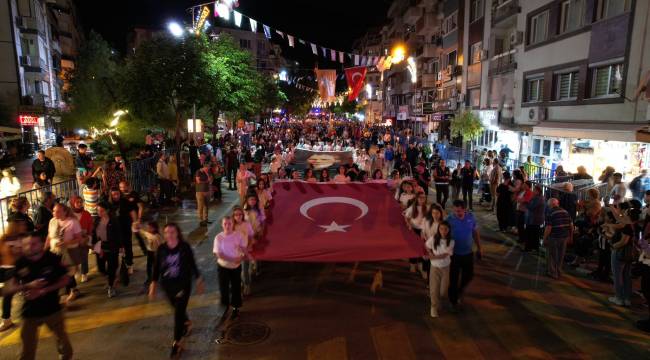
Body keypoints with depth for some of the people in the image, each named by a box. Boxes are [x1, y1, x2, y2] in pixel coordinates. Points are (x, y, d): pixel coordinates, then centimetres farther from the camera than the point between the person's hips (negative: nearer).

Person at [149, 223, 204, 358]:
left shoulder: (185, 247, -12)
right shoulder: (161, 249, -7)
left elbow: (192, 264, -4)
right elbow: (157, 267, 0)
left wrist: (199, 281, 1)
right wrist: (153, 284, -1)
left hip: (183, 284, -3)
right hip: (167, 285, 4)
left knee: (179, 312, -4)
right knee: (177, 309, 23)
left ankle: (177, 342, 9)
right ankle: (187, 323, 53)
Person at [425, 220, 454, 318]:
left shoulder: (451, 241, -15)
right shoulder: (433, 239, -14)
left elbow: (445, 255, -16)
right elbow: (426, 246, 4)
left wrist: (434, 257, -17)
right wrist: (430, 254, -9)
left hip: (446, 267, 0)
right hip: (434, 267, 0)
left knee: (443, 291, 8)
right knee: (434, 289, 3)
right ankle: (434, 307, 23)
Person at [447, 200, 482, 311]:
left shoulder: (471, 217, -8)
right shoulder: (449, 219, -19)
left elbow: (475, 232, 5)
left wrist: (479, 247, 10)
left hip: (468, 253, 4)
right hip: (454, 254, -3)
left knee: (469, 275, 17)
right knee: (453, 278, 7)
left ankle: (460, 290, 47)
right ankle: (454, 300, 26)